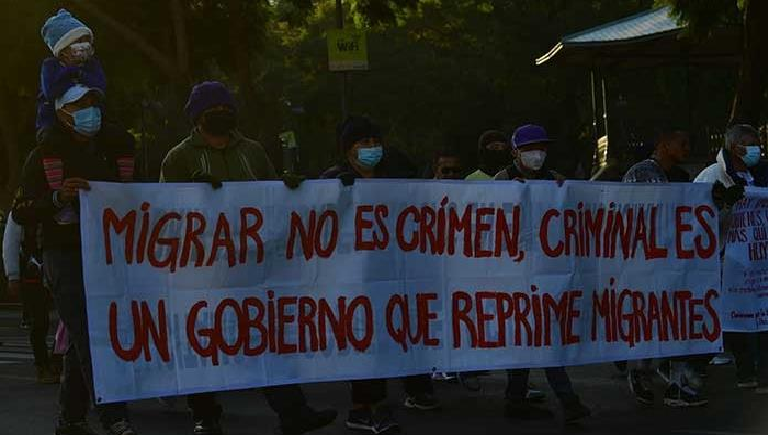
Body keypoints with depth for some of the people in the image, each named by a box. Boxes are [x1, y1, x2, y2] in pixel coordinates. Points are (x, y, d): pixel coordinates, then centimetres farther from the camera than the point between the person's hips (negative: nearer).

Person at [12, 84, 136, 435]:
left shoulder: (118, 148, 12)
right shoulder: (45, 156, 0)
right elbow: (21, 213, -4)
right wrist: (58, 198, -20)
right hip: (65, 257, -4)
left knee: (82, 340, 10)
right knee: (89, 338, -14)